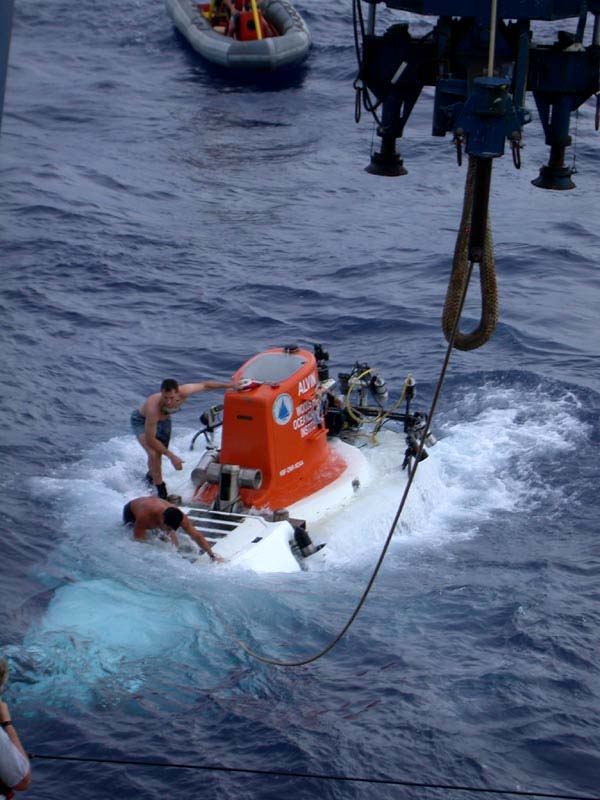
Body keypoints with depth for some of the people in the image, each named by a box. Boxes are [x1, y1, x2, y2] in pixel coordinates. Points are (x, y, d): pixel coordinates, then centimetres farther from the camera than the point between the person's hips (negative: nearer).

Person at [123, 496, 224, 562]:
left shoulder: (178, 517, -37)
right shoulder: (145, 516, -51)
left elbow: (197, 536, -33)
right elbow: (139, 543, -47)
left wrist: (212, 555, -37)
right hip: (131, 511, -3)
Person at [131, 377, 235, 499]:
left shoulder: (183, 392, -35)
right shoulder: (153, 407, -46)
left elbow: (204, 385, -14)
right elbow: (150, 439, -37)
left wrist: (229, 385, -7)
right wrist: (171, 456, -38)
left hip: (163, 419, 5)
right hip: (142, 421, -5)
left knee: (160, 453, 19)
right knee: (154, 454, -24)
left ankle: (150, 476, 53)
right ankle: (162, 493, -7)